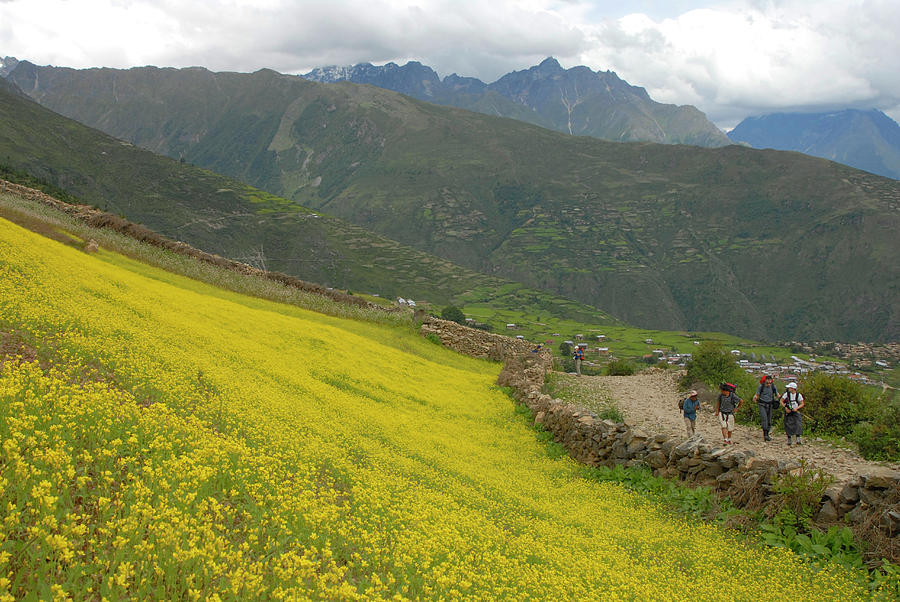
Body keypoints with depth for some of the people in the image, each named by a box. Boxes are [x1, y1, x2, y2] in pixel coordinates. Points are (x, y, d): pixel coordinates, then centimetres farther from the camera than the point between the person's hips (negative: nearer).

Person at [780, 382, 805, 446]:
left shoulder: (798, 395, -6)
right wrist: (786, 408, -13)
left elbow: (802, 404, 0)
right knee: (788, 426, -2)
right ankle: (789, 440, 10)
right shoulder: (786, 394, -7)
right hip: (788, 412, 0)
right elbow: (781, 402, 0)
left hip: (796, 412, 0)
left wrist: (796, 408, -15)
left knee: (798, 425, -12)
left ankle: (798, 440, -12)